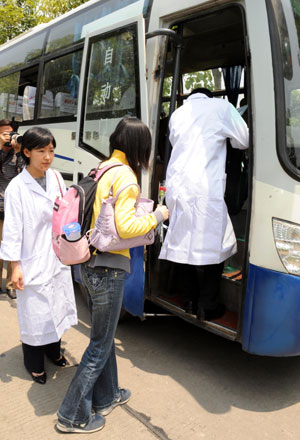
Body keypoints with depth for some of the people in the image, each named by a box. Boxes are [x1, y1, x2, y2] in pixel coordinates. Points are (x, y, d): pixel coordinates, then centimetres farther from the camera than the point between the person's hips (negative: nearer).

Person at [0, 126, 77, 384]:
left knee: (57, 306, 19)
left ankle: (53, 350, 43)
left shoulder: (56, 178, 1)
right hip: (33, 261, -5)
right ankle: (34, 364, 30)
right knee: (34, 312, 7)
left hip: (58, 257, 5)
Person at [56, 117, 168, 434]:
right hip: (109, 268, -9)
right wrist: (157, 216, -9)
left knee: (103, 335, 23)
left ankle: (105, 397, 41)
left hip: (91, 263, 9)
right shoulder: (125, 176, -17)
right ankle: (72, 416, 22)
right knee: (100, 345, 7)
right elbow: (126, 227, -24)